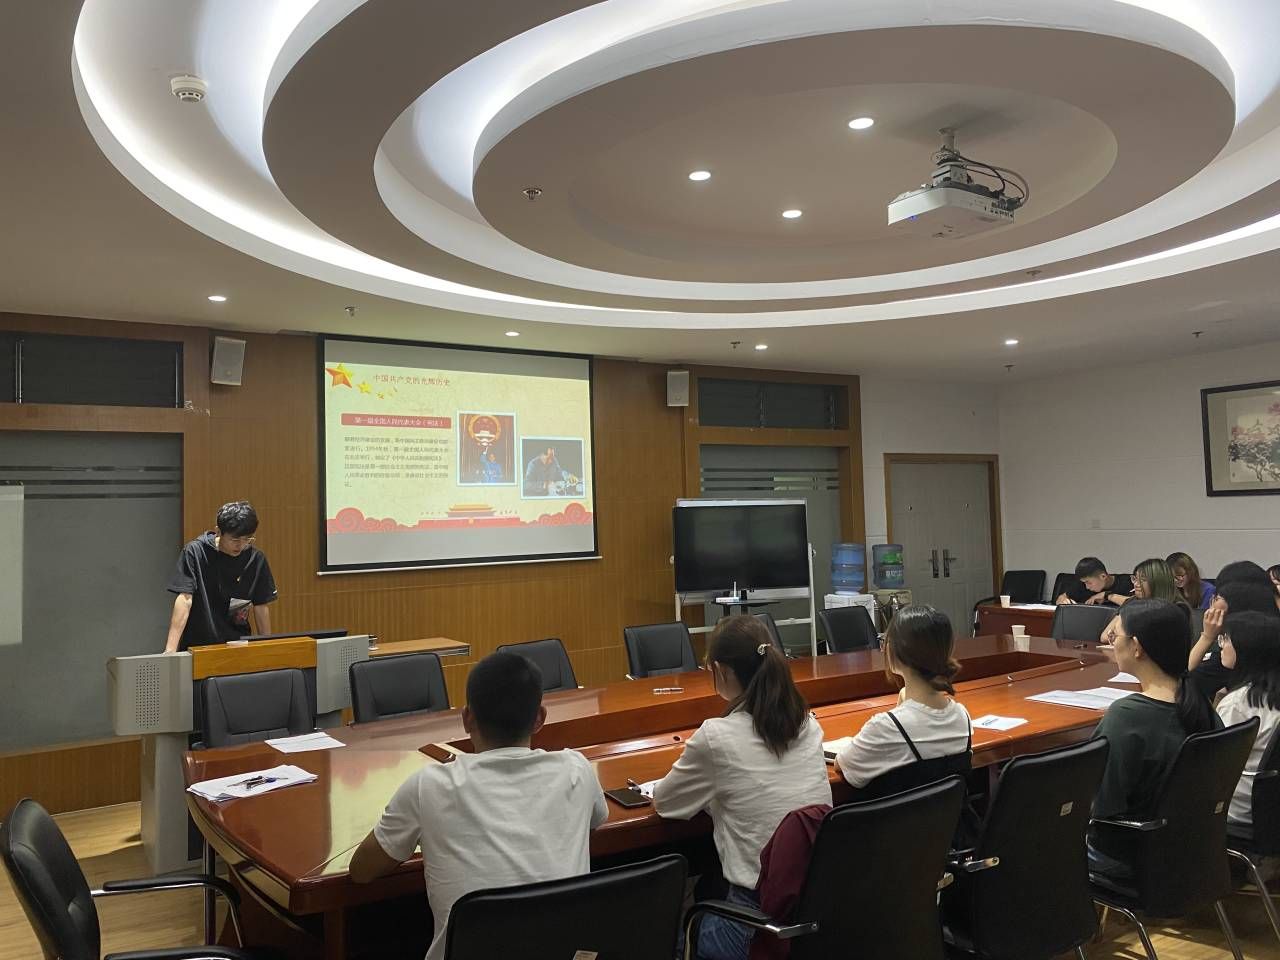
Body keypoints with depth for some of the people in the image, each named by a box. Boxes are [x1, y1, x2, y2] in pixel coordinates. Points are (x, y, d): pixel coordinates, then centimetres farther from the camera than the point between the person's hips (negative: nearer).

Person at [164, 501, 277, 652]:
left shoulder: (256, 559, -1)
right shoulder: (195, 552, -8)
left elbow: (261, 607, 6)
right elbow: (185, 600, -13)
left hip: (237, 646, 1)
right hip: (197, 646, -1)